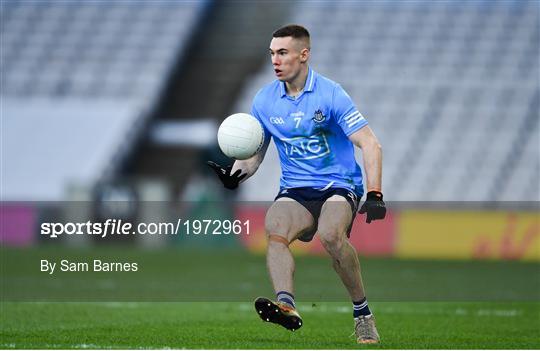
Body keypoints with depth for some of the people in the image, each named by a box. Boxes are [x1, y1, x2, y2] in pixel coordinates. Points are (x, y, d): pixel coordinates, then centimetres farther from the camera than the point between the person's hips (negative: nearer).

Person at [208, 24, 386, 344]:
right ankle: (286, 305, -50)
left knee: (331, 234, -35)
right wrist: (235, 174, -9)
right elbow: (253, 154, 14)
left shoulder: (330, 94, -8)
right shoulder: (265, 100, 7)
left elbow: (370, 144, -11)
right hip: (295, 190, 4)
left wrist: (375, 195, -22)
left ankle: (362, 312, -18)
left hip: (339, 186, -4)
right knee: (274, 231, -30)